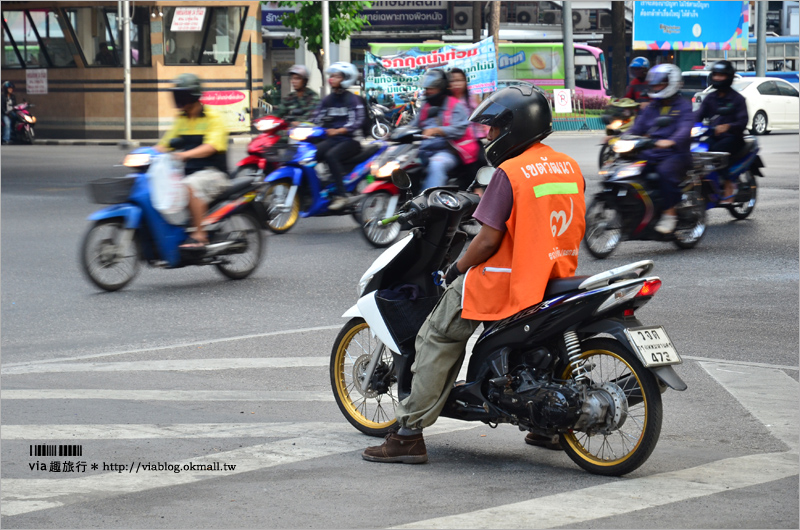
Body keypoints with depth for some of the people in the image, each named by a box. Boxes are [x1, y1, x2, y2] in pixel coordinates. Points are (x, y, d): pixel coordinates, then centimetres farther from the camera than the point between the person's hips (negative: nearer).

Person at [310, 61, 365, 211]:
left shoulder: (352, 99, -6)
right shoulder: (328, 99, 14)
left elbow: (356, 122, -18)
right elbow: (317, 118, 7)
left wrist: (337, 131, -31)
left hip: (350, 140, -6)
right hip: (332, 139, 6)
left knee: (331, 155, -34)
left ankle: (341, 195, -32)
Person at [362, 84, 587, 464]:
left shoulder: (509, 174, -16)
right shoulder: (571, 168, 7)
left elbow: (489, 240, -17)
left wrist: (457, 270, -2)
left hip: (508, 284, -7)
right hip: (558, 280, 8)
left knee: (437, 339, 3)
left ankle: (410, 435, 0)